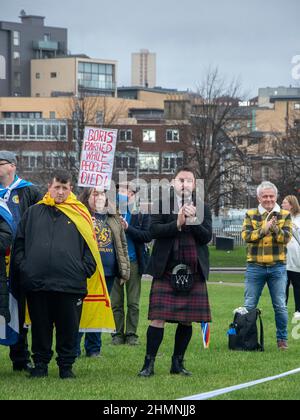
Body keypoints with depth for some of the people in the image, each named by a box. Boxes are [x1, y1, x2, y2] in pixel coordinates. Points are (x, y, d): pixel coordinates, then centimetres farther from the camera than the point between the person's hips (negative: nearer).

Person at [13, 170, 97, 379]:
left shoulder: (79, 214, 8)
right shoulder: (33, 213, 12)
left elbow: (89, 246, 8)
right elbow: (20, 243, 14)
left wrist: (84, 270, -3)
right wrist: (23, 266, 2)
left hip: (71, 283, -1)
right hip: (36, 283, 1)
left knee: (69, 327, 3)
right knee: (40, 327, 8)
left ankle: (66, 365, 15)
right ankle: (40, 364, 18)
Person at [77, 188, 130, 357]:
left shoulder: (114, 219, 15)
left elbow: (122, 245, 19)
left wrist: (125, 270, 14)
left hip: (108, 272, 5)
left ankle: (94, 348, 19)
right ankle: (73, 348, 3)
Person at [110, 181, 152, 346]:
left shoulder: (142, 214, 4)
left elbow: (147, 236, -7)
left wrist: (128, 228, -16)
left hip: (133, 262, -1)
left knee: (133, 302, 3)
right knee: (116, 302, 3)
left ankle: (131, 334, 9)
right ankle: (118, 334, 9)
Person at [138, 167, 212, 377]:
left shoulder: (202, 208, 11)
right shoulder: (162, 204, 5)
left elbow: (207, 237, 2)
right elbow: (154, 230, -6)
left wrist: (193, 220, -13)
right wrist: (177, 224, -17)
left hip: (194, 271, 3)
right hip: (166, 270, -3)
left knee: (187, 320, 5)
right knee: (158, 318, -7)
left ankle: (178, 363, 16)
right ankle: (149, 363, -3)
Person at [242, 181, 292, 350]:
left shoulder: (285, 215, 5)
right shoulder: (251, 215, 5)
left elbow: (287, 238, -8)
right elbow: (246, 236, -8)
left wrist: (275, 228, -25)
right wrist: (264, 229, -20)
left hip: (277, 267, 0)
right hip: (255, 266, 0)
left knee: (280, 306, 3)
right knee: (249, 306, 5)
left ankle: (282, 339, 13)